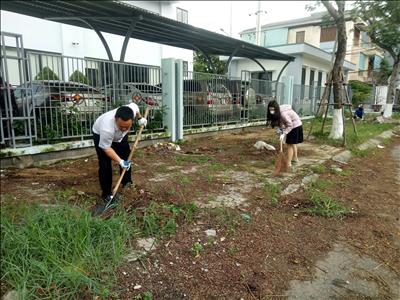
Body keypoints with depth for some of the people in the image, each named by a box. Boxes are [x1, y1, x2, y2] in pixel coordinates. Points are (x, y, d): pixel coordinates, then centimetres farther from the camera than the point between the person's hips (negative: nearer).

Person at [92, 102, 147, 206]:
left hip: (120, 135, 5)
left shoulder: (132, 110, -37)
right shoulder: (107, 127, -47)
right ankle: (106, 193, 2)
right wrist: (120, 161, -33)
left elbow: (134, 106, -10)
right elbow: (106, 148, -30)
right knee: (105, 165, -11)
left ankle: (127, 182, 33)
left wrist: (140, 118, 2)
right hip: (101, 135, -5)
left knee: (126, 157, 12)